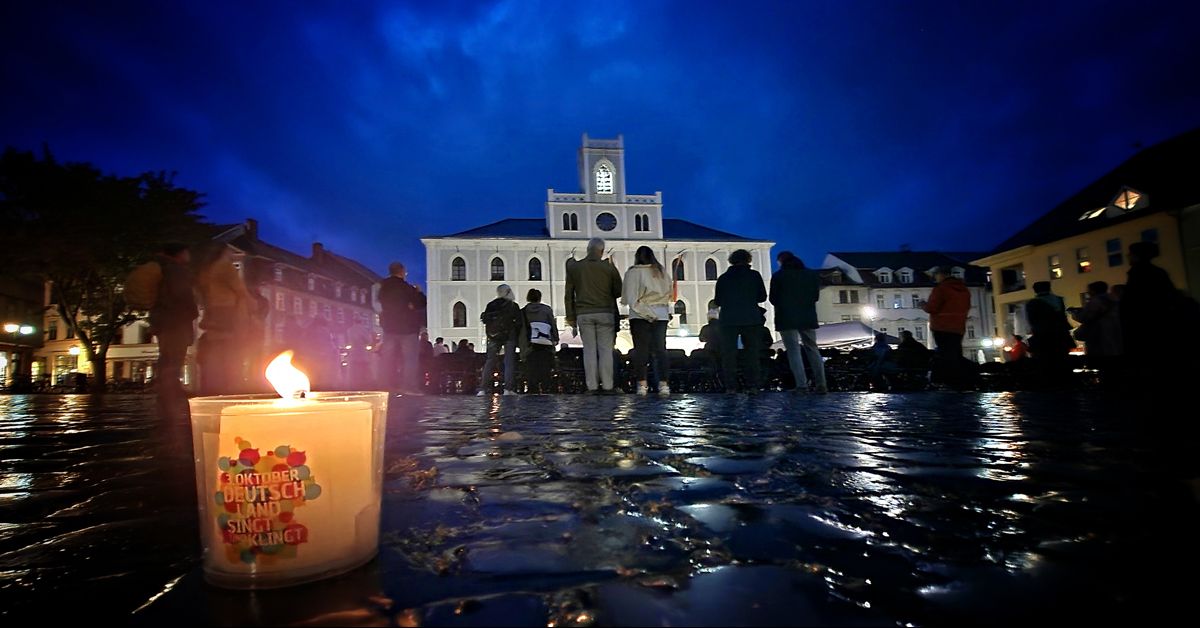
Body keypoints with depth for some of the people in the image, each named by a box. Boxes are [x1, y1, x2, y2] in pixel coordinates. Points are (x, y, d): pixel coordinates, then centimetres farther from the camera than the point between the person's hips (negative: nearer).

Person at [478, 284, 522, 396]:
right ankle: (508, 388, -10)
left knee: (490, 361, 7)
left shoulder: (491, 305, 6)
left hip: (494, 337, 3)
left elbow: (484, 319, 6)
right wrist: (517, 335, 4)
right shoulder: (512, 306, -4)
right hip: (509, 336, -3)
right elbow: (518, 322, -8)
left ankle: (483, 388, 2)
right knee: (509, 361, -2)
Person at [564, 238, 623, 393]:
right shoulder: (609, 268, 0)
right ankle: (607, 386, 0)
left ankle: (592, 386, 2)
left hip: (583, 314, 2)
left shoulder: (574, 267, 6)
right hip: (605, 313, -1)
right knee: (606, 350, 2)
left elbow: (568, 295, 7)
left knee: (589, 350, 4)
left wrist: (571, 317, 11)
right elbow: (618, 291, 5)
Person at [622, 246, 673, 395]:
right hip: (661, 315, 4)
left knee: (641, 349, 1)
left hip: (640, 316, -3)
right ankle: (664, 384, 1)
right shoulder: (661, 272, 9)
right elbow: (668, 294, 13)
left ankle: (642, 384, -1)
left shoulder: (633, 272, -5)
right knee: (660, 349, 4)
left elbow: (630, 298, -8)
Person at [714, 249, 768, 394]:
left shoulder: (723, 278, 5)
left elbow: (718, 301, 8)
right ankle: (752, 386, 2)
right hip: (751, 319, 0)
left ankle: (731, 386, -2)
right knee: (752, 352, 7)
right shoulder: (754, 275, 1)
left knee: (729, 354, 3)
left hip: (729, 320, 1)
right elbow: (762, 297, 6)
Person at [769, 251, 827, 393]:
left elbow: (773, 299, -1)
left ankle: (801, 385, -11)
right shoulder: (811, 274, 9)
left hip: (786, 318, -4)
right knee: (812, 349, 11)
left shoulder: (778, 276, -4)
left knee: (794, 351, -3)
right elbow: (816, 296, 12)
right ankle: (821, 385, 5)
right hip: (808, 317, 4)